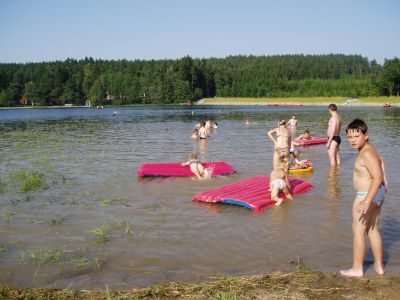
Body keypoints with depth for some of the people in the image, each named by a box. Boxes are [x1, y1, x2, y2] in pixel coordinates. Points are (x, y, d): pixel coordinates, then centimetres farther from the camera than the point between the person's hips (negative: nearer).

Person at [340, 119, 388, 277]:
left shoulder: (367, 153, -23)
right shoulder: (369, 150, 8)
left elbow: (378, 177, -32)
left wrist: (366, 201, -36)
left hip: (367, 196, -10)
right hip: (377, 194, 10)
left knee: (358, 230, 3)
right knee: (373, 230, 19)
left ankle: (357, 269, 13)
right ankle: (379, 266, 29)